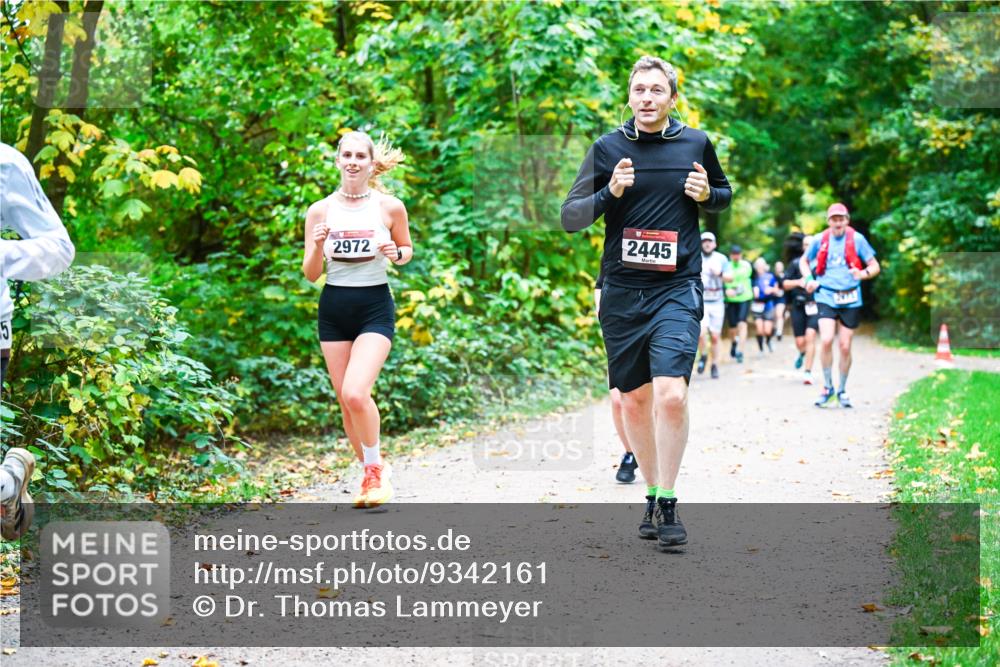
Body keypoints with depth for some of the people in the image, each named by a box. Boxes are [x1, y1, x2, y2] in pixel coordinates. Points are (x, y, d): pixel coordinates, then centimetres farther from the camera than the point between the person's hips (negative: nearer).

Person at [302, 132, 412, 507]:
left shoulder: (390, 207, -3)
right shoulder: (320, 211, 0)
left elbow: (407, 249, 13)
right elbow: (311, 275, 3)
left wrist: (395, 254, -9)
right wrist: (318, 246, -17)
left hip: (376, 307, -3)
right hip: (334, 309, 3)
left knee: (355, 393, -20)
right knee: (345, 400, 6)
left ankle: (377, 467, 3)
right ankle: (370, 473, 25)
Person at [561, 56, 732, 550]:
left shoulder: (696, 144, 5)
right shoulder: (607, 148, 2)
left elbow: (725, 194, 22)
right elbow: (570, 217, 0)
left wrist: (707, 194, -1)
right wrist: (610, 193, -17)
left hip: (677, 290, -1)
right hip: (621, 291, 2)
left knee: (671, 395, -18)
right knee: (634, 401, 9)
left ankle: (668, 504, -6)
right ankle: (652, 494, 27)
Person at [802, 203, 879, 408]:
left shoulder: (857, 239, -1)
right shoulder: (820, 240, 3)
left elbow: (875, 266, 2)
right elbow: (804, 261, 20)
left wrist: (863, 274, -19)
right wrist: (809, 280, 1)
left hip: (850, 299, 0)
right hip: (826, 297, 0)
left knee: (845, 346, 4)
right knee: (826, 340, -18)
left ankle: (842, 391, 21)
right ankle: (827, 387, -2)